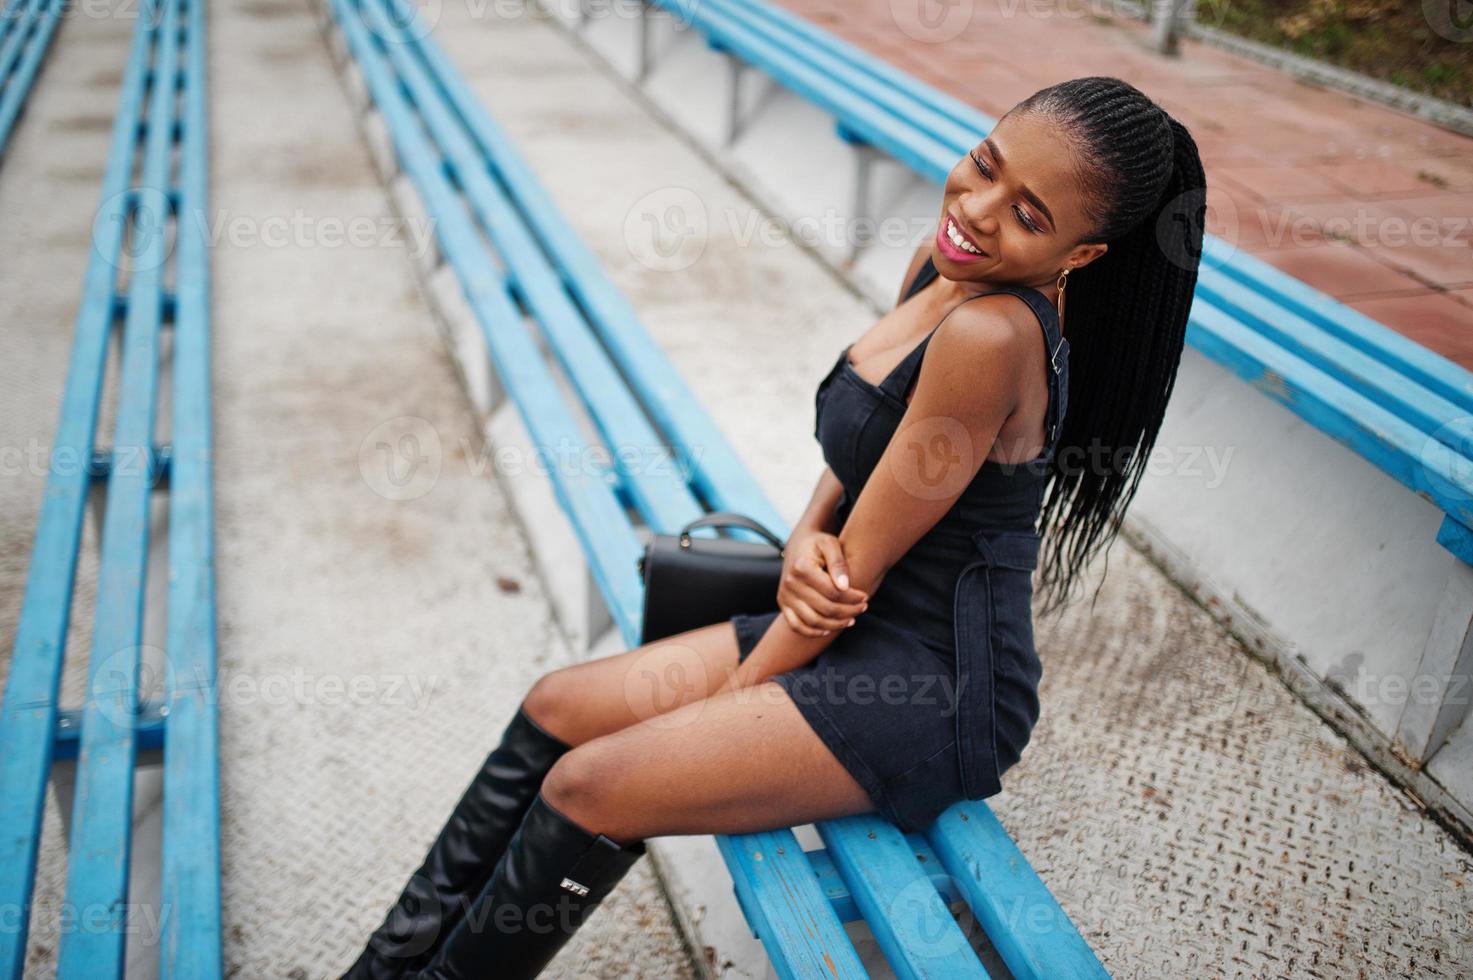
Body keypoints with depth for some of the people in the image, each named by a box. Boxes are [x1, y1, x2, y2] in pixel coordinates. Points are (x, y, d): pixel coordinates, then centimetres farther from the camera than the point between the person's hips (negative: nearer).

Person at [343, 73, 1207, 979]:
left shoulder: (994, 334, -26)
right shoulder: (941, 265, 2)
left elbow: (861, 568, -21)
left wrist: (729, 700, -9)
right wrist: (807, 538, -9)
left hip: (936, 689, -9)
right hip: (861, 635, 9)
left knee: (589, 789, -15)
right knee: (555, 711, 8)